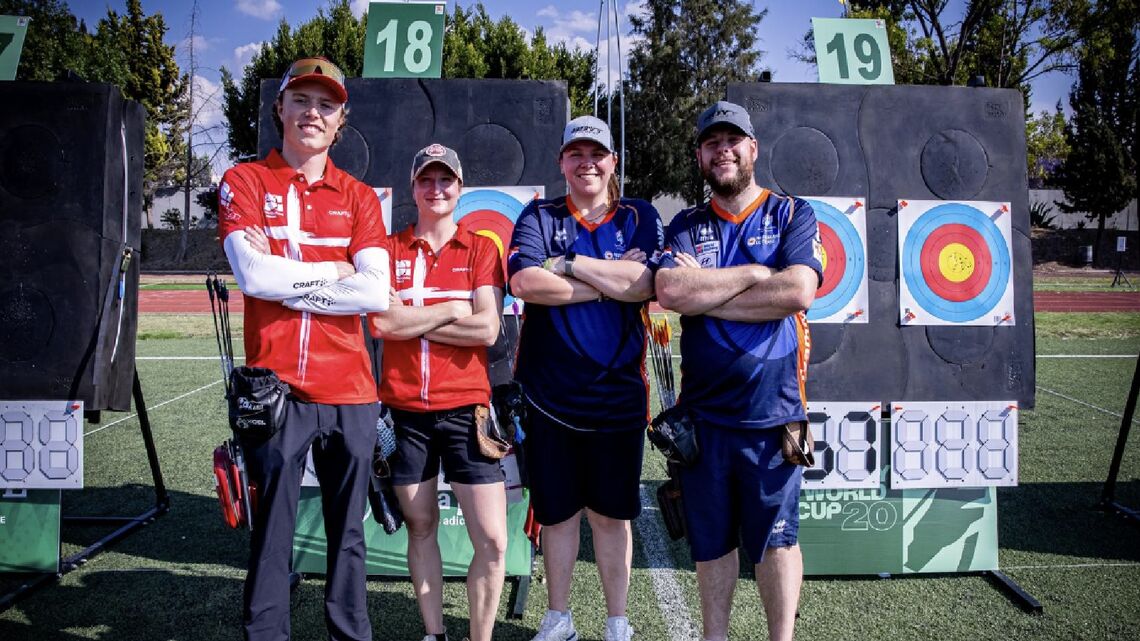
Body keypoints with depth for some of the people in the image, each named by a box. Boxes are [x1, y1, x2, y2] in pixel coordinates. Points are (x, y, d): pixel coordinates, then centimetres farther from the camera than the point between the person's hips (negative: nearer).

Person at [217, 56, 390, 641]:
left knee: (347, 531, 13)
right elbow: (251, 274, -13)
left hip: (349, 391, 2)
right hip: (276, 388, -2)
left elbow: (376, 292, -6)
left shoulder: (359, 197, 10)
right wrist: (333, 272, -4)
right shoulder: (245, 182, 5)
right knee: (271, 533, 6)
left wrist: (284, 279, -8)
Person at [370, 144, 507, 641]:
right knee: (421, 527, 12)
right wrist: (452, 310, -7)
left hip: (465, 408, -1)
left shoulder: (482, 249, 4)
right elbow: (380, 322, -9)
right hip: (404, 410, 1)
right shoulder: (390, 249, 7)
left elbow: (488, 330, -9)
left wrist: (411, 321, -7)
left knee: (493, 540, -4)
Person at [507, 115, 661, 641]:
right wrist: (614, 279, -12)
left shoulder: (640, 217, 6)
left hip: (616, 394, 0)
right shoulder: (539, 217, 5)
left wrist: (569, 264, -13)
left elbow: (647, 284, -13)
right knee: (557, 512, 13)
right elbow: (524, 282, -14)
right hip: (548, 394, 1)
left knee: (611, 514, 11)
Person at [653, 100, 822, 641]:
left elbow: (797, 292, -15)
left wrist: (703, 294, -10)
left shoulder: (792, 215, 4)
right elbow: (669, 291, -12)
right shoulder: (686, 226, 8)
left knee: (775, 539, 7)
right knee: (711, 540, 14)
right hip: (702, 414, 2)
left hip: (772, 413, -2)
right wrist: (755, 274, -11)